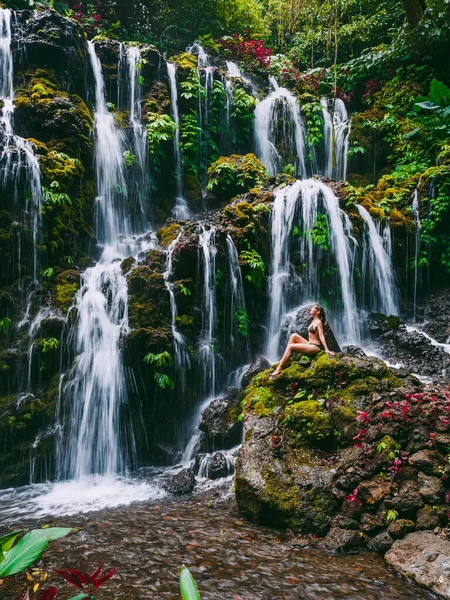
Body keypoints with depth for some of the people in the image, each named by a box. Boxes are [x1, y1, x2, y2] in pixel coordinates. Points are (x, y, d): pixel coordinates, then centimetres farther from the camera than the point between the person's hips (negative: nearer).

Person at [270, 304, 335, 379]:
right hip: (310, 344, 9)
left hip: (315, 347, -9)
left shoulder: (318, 322, -10)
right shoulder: (313, 321, 16)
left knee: (290, 347, -19)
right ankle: (284, 359, -6)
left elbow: (321, 336, -18)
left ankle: (279, 369, -20)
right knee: (294, 336, -2)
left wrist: (326, 349, -25)